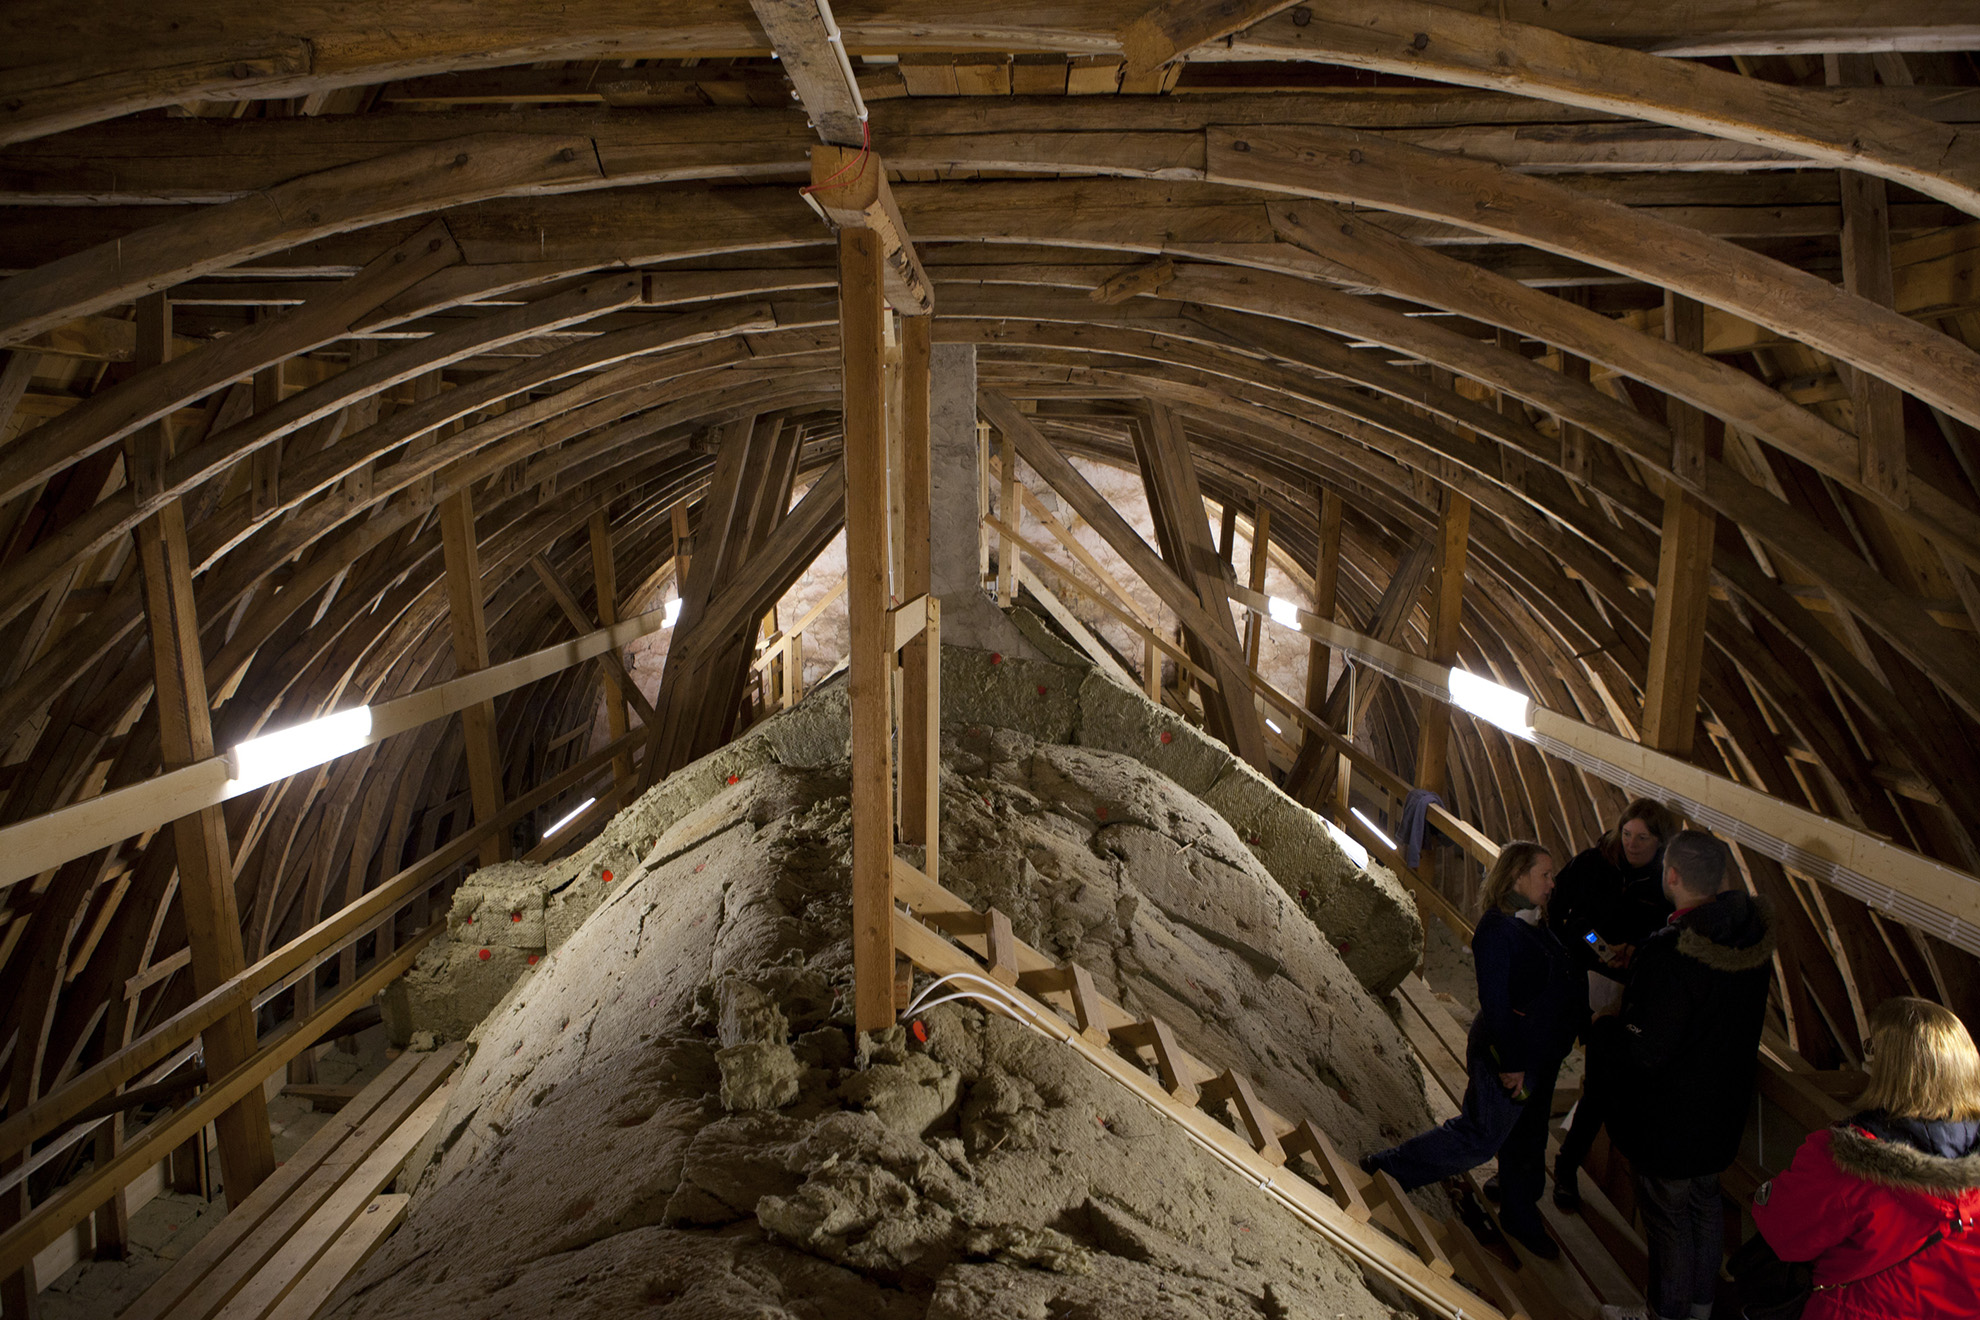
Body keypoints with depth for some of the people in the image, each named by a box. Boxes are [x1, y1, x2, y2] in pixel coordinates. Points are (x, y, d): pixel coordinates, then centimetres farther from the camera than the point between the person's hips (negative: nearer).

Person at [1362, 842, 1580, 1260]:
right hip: (1508, 1054, -9)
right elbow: (1493, 1001, -24)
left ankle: (1520, 1217, 38)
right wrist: (1510, 1062, -22)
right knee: (1482, 1136, 0)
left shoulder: (1535, 924, 6)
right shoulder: (1496, 930, -23)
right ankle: (1385, 1171, 9)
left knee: (1527, 1137, 21)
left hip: (1541, 1054, 9)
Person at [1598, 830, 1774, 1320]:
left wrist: (1600, 1028, -8)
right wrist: (1634, 966, 7)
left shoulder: (1669, 955, -35)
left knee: (1668, 1217, 13)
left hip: (1669, 1118, -8)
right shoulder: (1753, 930, -10)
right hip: (1725, 1106, 8)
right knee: (1706, 1203, 26)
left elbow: (1645, 1052, -29)